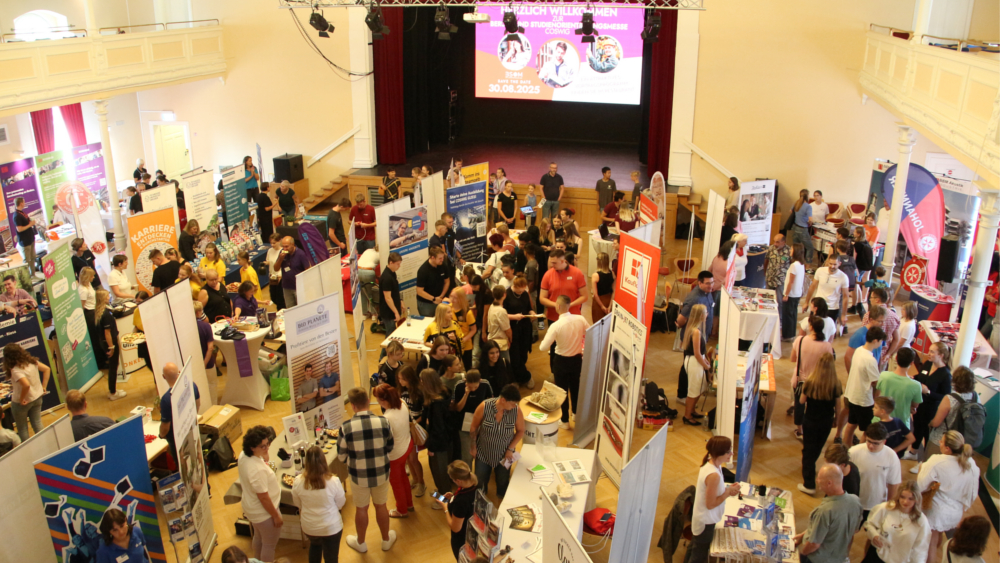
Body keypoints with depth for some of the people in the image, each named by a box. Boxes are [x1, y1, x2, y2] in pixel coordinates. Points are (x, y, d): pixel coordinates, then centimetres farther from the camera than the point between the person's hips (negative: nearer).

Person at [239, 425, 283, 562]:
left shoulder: (243, 455, -12)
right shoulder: (258, 470, -39)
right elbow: (263, 497, -28)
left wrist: (265, 459, -3)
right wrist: (276, 516, -18)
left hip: (251, 507, 9)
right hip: (264, 512, -9)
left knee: (258, 537, 32)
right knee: (269, 544, 15)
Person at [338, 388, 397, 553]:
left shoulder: (346, 427, -22)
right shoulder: (383, 421, -17)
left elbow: (341, 457, -9)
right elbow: (390, 446, -1)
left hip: (358, 476, -1)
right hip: (381, 473, 1)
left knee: (361, 508, 21)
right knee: (381, 506, 23)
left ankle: (361, 543, 41)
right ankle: (386, 540, 42)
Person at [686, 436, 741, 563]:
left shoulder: (708, 464, -5)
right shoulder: (714, 475, -33)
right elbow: (710, 504, -26)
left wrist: (727, 489, -5)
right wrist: (728, 492, -18)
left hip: (699, 517, 9)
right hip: (706, 521, -9)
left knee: (694, 547, 28)